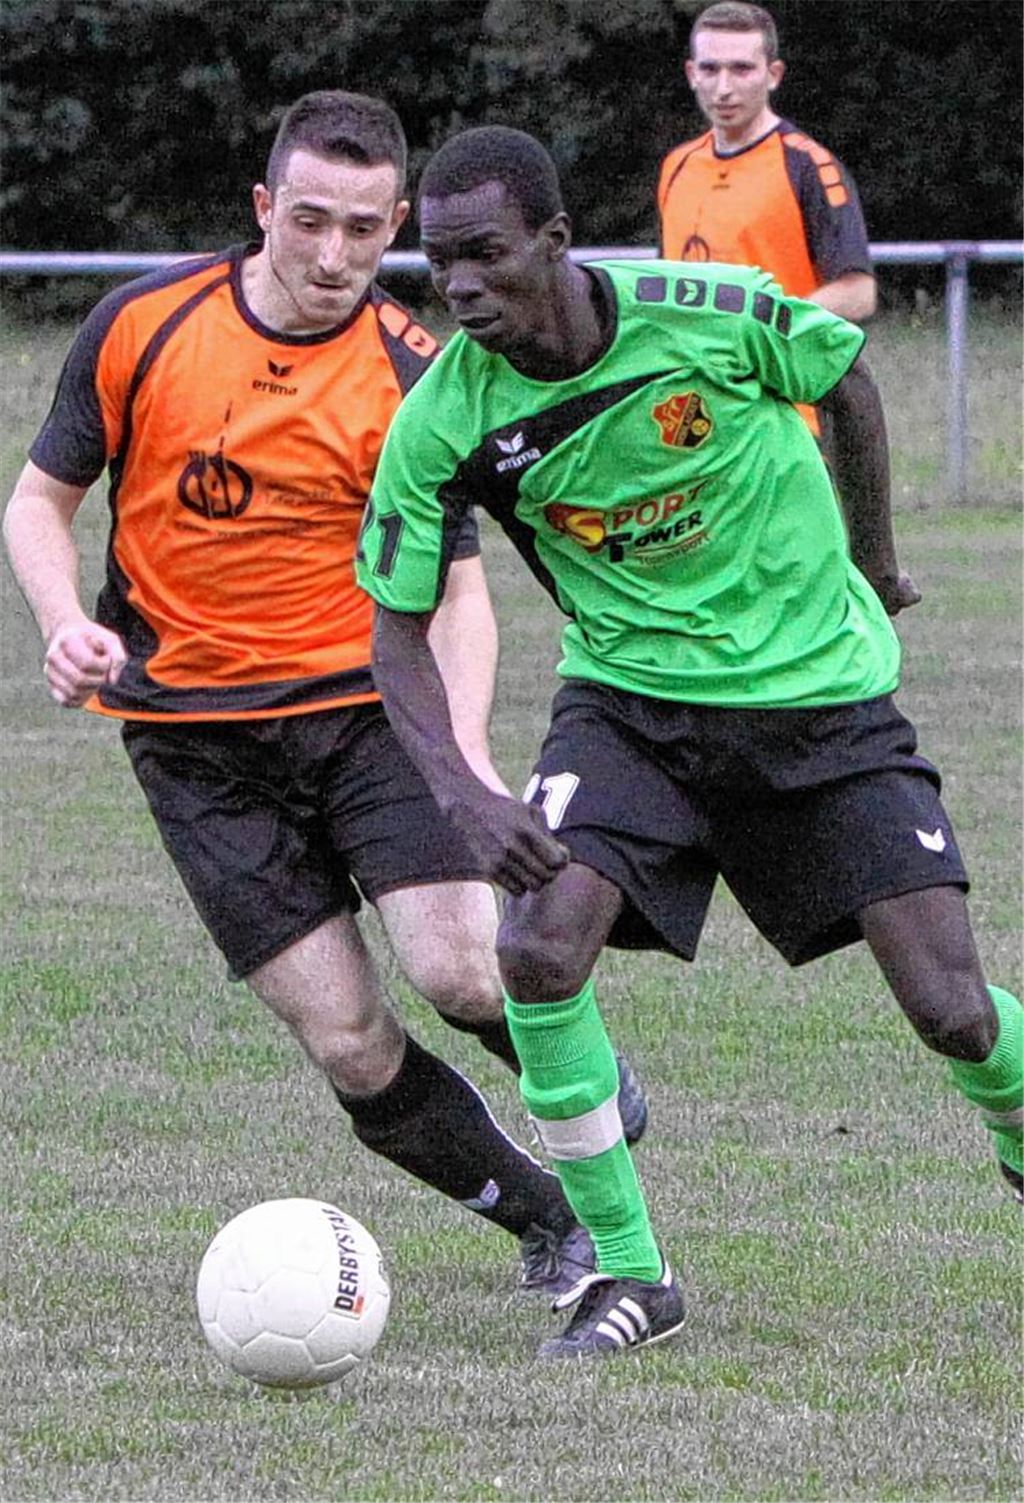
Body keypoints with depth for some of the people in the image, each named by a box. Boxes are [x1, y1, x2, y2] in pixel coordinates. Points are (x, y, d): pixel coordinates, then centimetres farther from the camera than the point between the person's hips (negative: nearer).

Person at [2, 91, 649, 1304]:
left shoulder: (414, 377, -6)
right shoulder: (141, 327, -4)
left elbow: (455, 589, -3)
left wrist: (465, 744, -20)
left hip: (364, 705, 0)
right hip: (194, 738, 1)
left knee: (458, 972, -20)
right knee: (355, 1053, -8)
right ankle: (551, 1226, 13)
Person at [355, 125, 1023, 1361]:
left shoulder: (714, 313, -20)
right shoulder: (443, 423, -16)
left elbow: (847, 379, 2)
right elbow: (399, 626, -7)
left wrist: (872, 562, 14)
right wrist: (462, 795, -23)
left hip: (821, 692, -1)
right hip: (631, 700, 1)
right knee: (537, 949, -22)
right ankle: (628, 1273, -5)